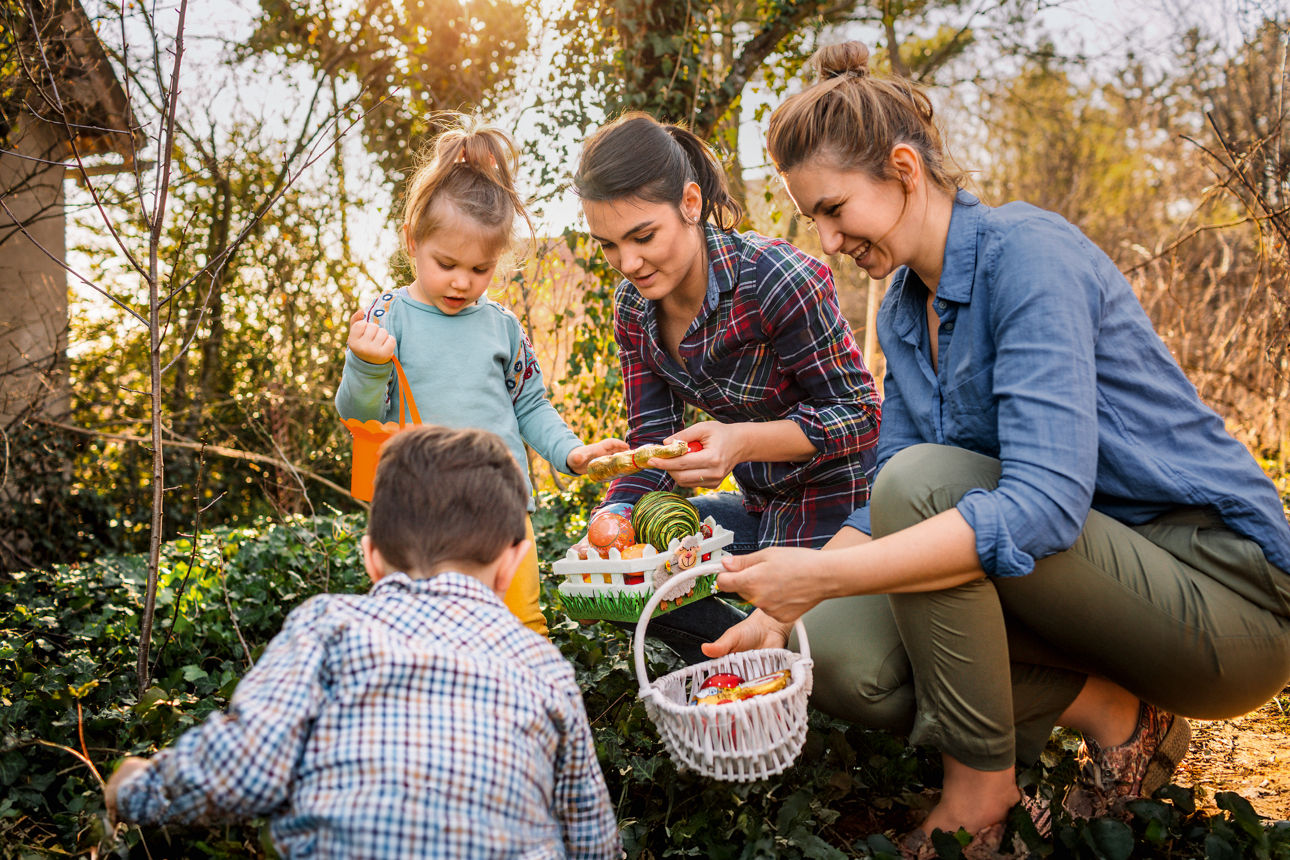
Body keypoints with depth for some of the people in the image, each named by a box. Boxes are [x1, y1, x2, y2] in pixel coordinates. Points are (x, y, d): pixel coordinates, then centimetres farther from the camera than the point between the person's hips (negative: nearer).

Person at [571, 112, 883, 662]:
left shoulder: (778, 280, -25)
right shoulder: (634, 306, -4)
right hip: (762, 508, 7)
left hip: (839, 503, -7)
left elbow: (860, 415, -20)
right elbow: (652, 442, -1)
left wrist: (743, 441, -35)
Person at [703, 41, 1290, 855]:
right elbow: (884, 510, 10)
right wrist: (780, 609, -3)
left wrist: (825, 575, -32)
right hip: (1104, 580, 8)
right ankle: (1116, 715, -1)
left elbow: (1044, 504, -31)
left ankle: (980, 794, -11)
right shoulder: (903, 308, 7)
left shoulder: (1025, 252, -20)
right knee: (838, 651, -11)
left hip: (1223, 590, -8)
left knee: (924, 480, -28)